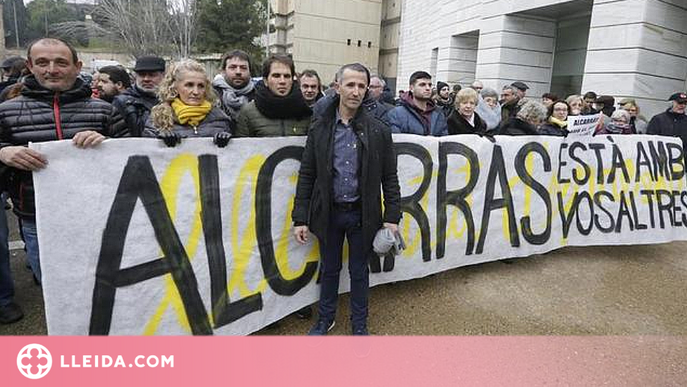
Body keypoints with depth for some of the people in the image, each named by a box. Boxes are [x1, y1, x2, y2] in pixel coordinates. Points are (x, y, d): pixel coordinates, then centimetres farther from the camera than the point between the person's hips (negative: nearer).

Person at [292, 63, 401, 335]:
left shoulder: (379, 131, -2)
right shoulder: (319, 129, -1)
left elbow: (390, 178, 0)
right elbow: (306, 176, 0)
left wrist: (392, 217, -5)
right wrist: (300, 218, -4)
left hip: (362, 214, 0)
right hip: (328, 213, 1)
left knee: (359, 271, 14)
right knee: (329, 269, 17)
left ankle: (359, 323, 35)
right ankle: (326, 318, 39)